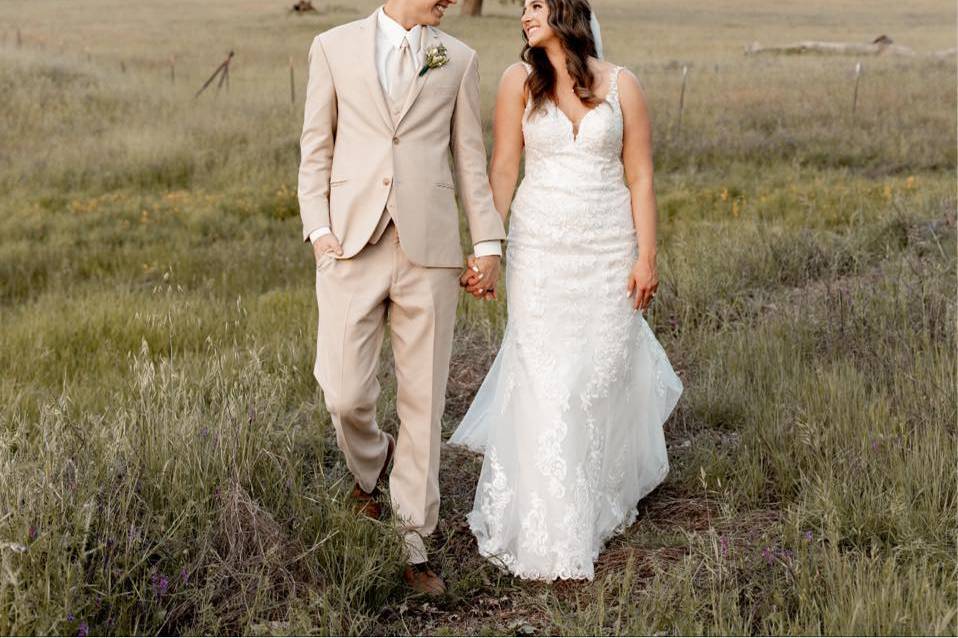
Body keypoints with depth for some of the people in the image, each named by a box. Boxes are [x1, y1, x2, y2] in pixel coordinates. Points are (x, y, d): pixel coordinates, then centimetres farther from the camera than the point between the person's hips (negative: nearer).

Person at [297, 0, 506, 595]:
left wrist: (489, 240, 5)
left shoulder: (459, 59, 10)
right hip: (352, 245, -1)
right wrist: (319, 227, -3)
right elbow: (316, 148, 8)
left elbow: (471, 158, 11)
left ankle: (413, 544, 16)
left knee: (423, 399, 3)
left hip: (429, 249, 1)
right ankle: (371, 465, 30)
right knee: (346, 394, -6)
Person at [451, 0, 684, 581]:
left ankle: (600, 498, 36)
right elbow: (503, 170, -1)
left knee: (602, 375, 8)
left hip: (609, 249, 0)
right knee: (543, 380, -1)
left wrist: (647, 256, -5)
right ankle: (549, 534, 12)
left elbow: (640, 177, 0)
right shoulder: (520, 81, 0)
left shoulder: (621, 85, 0)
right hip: (540, 247, 0)